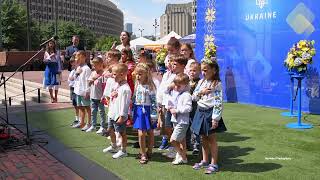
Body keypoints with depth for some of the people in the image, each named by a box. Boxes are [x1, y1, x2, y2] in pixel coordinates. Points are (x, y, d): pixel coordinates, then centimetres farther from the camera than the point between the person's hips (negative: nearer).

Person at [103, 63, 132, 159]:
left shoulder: (125, 89, -22)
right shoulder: (115, 84, 6)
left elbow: (125, 104, -23)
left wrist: (122, 116, -23)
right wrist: (111, 94, -5)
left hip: (119, 116, -10)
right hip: (112, 113, 10)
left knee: (122, 132, 4)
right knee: (110, 130, 23)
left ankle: (123, 151, 19)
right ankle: (113, 146, 42)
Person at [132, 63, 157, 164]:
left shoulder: (150, 87, -13)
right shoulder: (137, 85, 5)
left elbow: (154, 101, -13)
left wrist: (153, 115, -14)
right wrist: (133, 112, 14)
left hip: (148, 110, -4)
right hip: (139, 111, 4)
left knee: (150, 132, 11)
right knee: (141, 134, -2)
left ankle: (149, 151, 28)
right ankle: (143, 154, 12)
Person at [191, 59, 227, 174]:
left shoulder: (217, 84, -13)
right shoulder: (201, 82, 8)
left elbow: (218, 103, -17)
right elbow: (193, 97, 11)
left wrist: (215, 118, -21)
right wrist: (201, 92, -9)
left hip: (210, 112, -6)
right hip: (200, 111, 7)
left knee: (211, 139, 3)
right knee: (203, 138, 15)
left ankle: (214, 164, 14)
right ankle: (205, 161, 29)